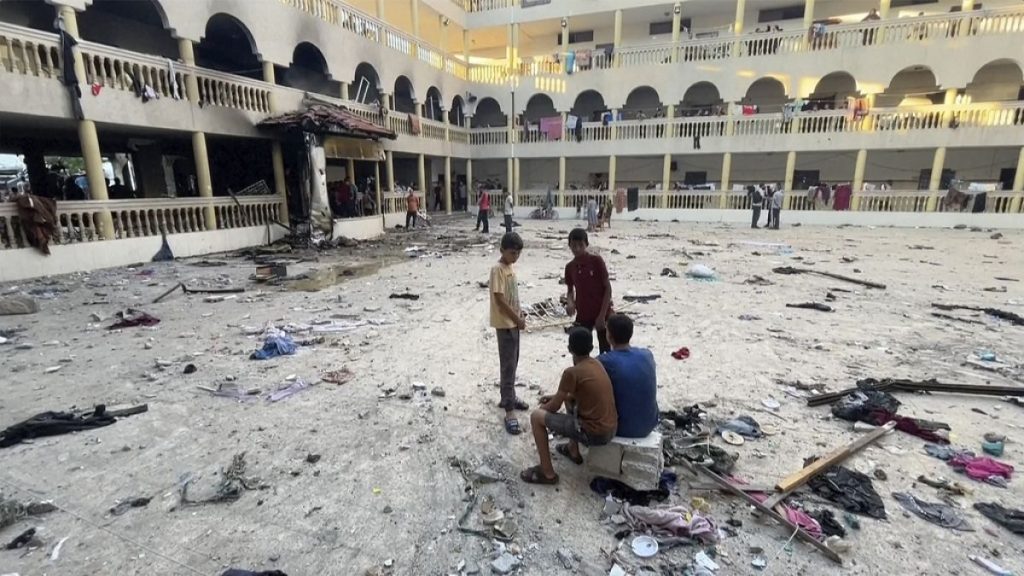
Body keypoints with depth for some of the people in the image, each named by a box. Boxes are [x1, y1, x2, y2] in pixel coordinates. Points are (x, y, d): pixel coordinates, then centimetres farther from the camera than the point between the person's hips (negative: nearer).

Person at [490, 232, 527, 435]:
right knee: (508, 366, -7)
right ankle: (509, 412, -3)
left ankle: (508, 397, 34)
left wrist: (519, 313, 9)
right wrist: (517, 319, -16)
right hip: (505, 324, -9)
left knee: (513, 363, 18)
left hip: (513, 322, 9)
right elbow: (500, 299, -22)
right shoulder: (498, 269, -18)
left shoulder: (510, 267, 10)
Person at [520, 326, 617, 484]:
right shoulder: (596, 364, 6)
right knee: (569, 399, 30)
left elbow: (555, 407, -7)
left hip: (594, 434, -8)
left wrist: (543, 407, 15)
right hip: (611, 429, 8)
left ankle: (548, 473, 7)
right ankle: (574, 451, 39)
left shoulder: (571, 372, -17)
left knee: (536, 416, -1)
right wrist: (556, 397, 22)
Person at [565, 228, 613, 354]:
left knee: (606, 352, 5)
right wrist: (570, 303, -10)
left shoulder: (597, 261, -11)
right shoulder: (570, 267, 2)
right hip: (582, 316, 4)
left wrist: (602, 315, -13)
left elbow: (608, 288, -9)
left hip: (602, 314, -4)